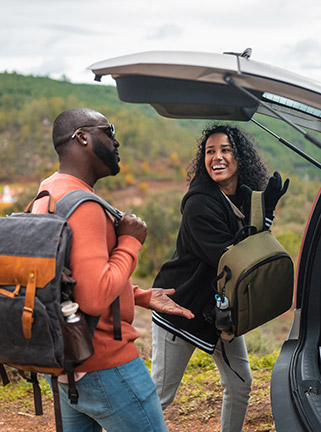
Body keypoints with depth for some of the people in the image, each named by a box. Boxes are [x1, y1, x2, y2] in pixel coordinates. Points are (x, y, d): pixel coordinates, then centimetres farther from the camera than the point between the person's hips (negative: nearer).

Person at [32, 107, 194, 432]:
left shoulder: (47, 196, 11)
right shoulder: (81, 204, -22)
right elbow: (95, 299, -30)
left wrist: (144, 297, 13)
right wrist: (130, 242, -16)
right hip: (105, 367, -10)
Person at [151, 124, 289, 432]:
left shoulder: (247, 198, 2)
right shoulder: (199, 204, -22)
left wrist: (265, 210, -13)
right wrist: (265, 213, -26)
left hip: (223, 310, 8)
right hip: (181, 310, -7)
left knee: (240, 385, 16)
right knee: (160, 394, 0)